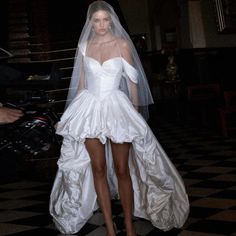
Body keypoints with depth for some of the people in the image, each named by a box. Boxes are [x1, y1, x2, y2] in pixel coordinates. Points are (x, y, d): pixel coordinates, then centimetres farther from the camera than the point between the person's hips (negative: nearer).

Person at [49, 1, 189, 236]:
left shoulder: (122, 44, 1)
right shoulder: (84, 46, 8)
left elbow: (132, 81, 4)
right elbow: (81, 82, 13)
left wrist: (136, 111, 5)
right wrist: (77, 112, 12)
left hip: (117, 107, -2)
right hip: (91, 108, 2)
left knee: (122, 169, -1)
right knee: (98, 168, 2)